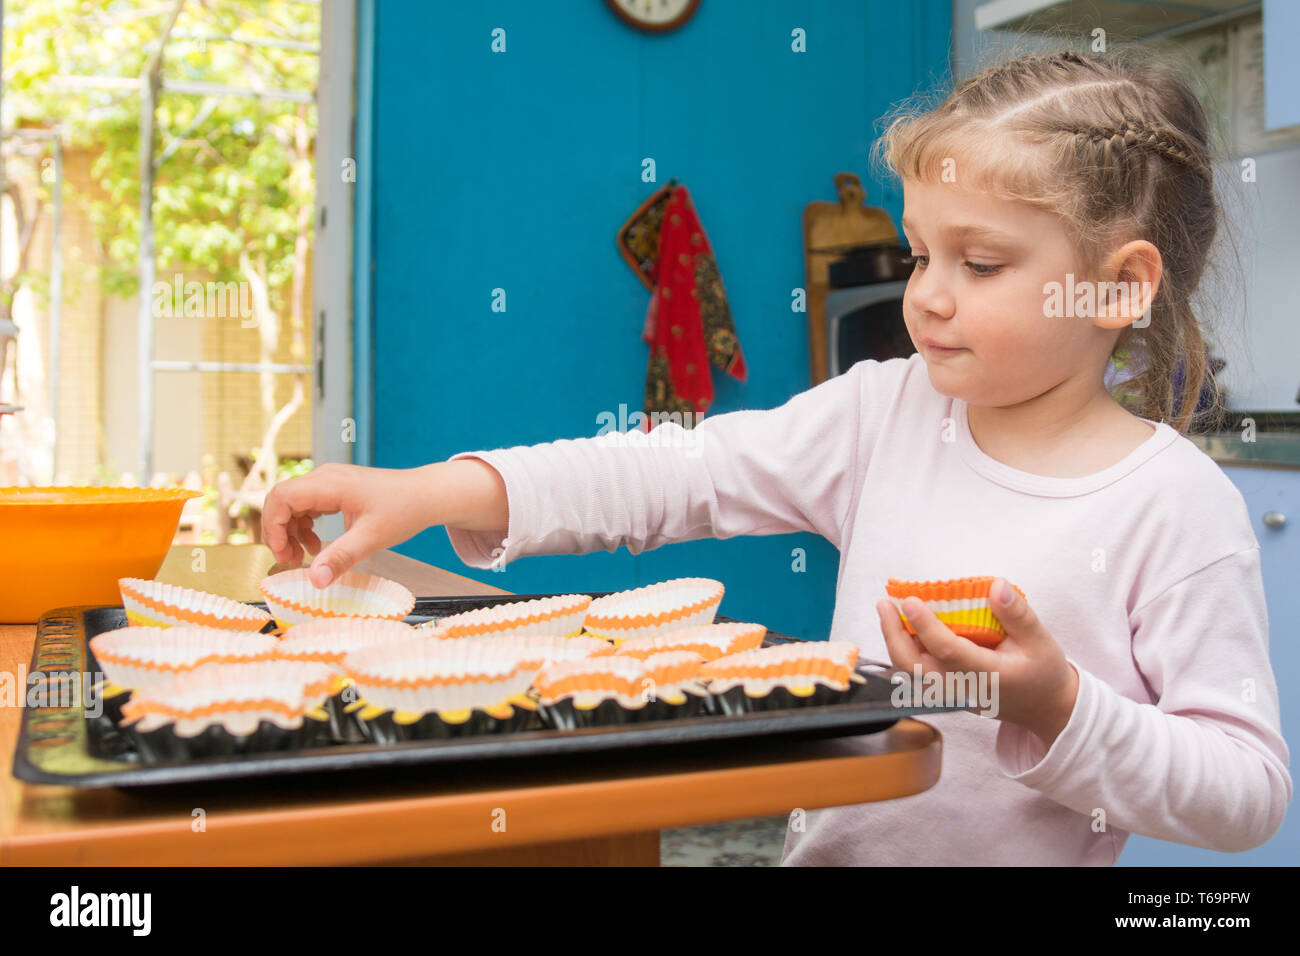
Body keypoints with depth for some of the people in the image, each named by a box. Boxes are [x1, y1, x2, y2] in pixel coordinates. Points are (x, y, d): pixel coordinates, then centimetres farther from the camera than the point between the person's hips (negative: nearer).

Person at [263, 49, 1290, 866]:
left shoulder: (1178, 506, -10)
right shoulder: (885, 412, -1)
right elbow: (681, 472, -8)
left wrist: (1058, 710, -23)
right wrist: (433, 492, -18)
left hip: (1028, 852, -1)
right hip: (827, 840, 2)